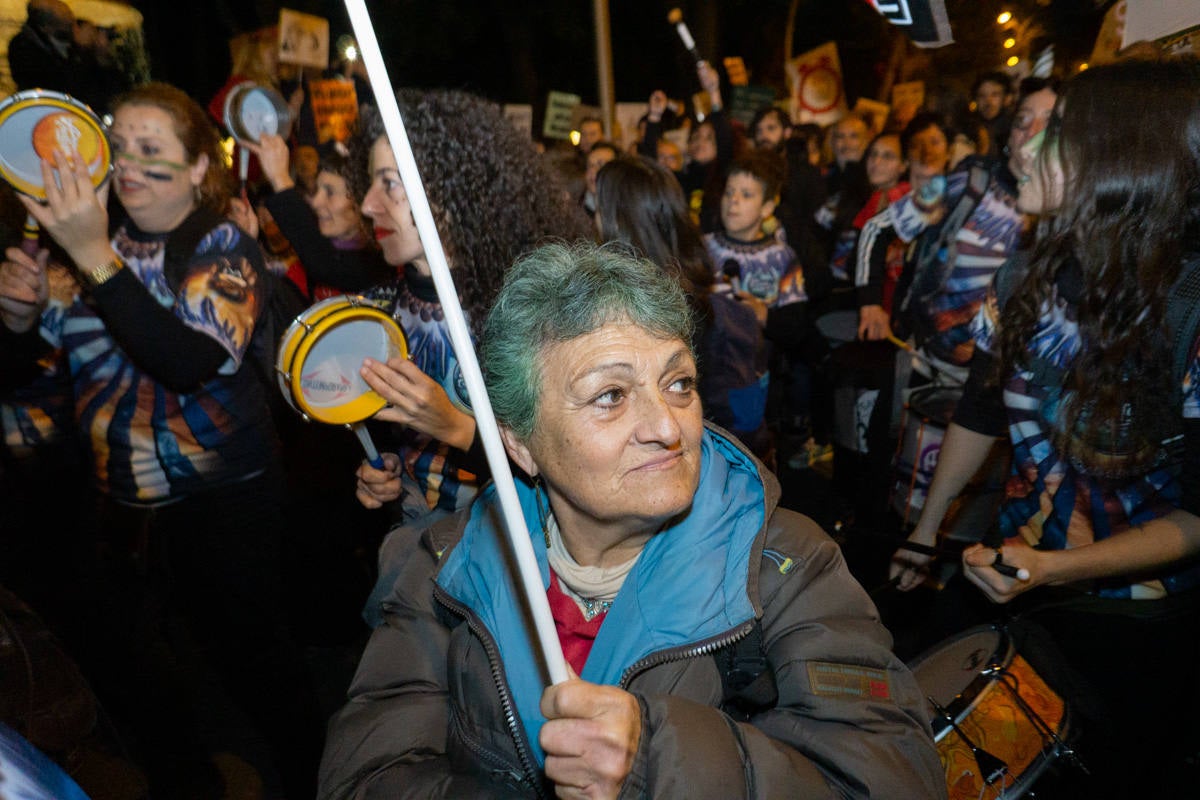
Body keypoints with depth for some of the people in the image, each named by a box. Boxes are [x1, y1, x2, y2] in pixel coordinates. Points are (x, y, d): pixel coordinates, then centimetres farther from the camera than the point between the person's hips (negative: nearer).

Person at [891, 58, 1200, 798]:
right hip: (1016, 571, 4)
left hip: (1135, 614, -4)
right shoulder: (1030, 281, -10)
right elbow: (980, 415, 0)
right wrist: (926, 529, 5)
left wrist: (1056, 570, -30)